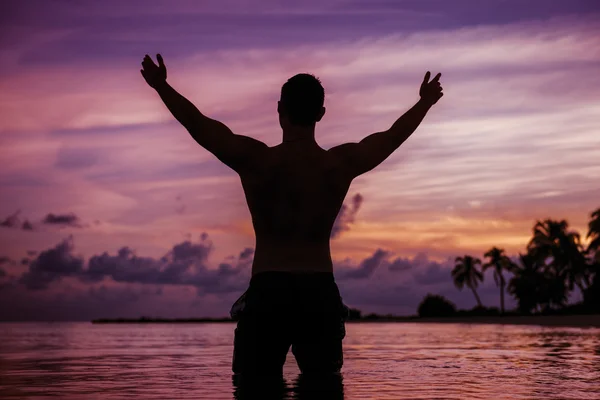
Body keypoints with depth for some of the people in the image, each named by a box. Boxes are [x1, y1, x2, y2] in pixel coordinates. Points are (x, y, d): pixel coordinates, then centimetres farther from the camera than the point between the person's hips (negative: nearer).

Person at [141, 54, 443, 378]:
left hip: (267, 292, -2)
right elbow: (394, 135, 17)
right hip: (321, 294, 3)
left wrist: (161, 85, 11)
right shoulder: (342, 163, 2)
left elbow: (198, 124, -1)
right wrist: (425, 101, 33)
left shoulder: (254, 159, -7)